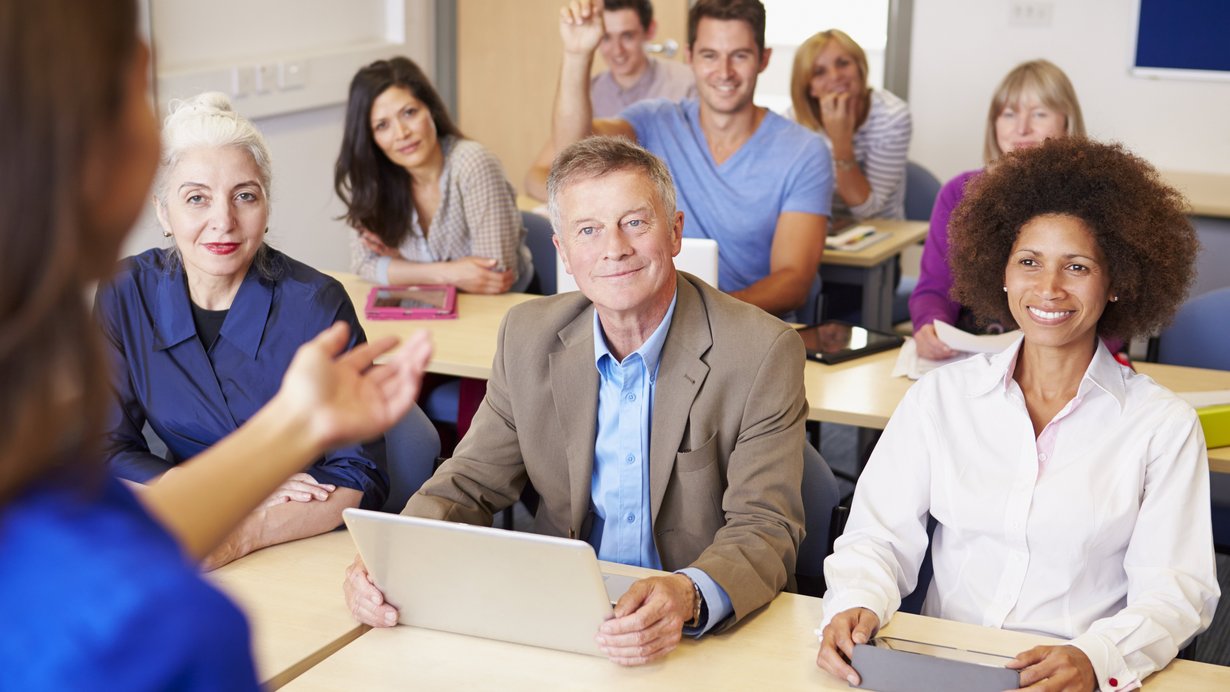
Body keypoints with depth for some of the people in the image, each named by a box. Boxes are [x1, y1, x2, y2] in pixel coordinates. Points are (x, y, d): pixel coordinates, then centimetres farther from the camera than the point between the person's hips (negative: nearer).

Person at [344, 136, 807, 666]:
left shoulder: (763, 353, -11)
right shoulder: (529, 335, 2)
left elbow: (765, 528, -13)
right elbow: (470, 484, 5)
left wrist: (690, 598, -34)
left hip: (706, 636, -3)